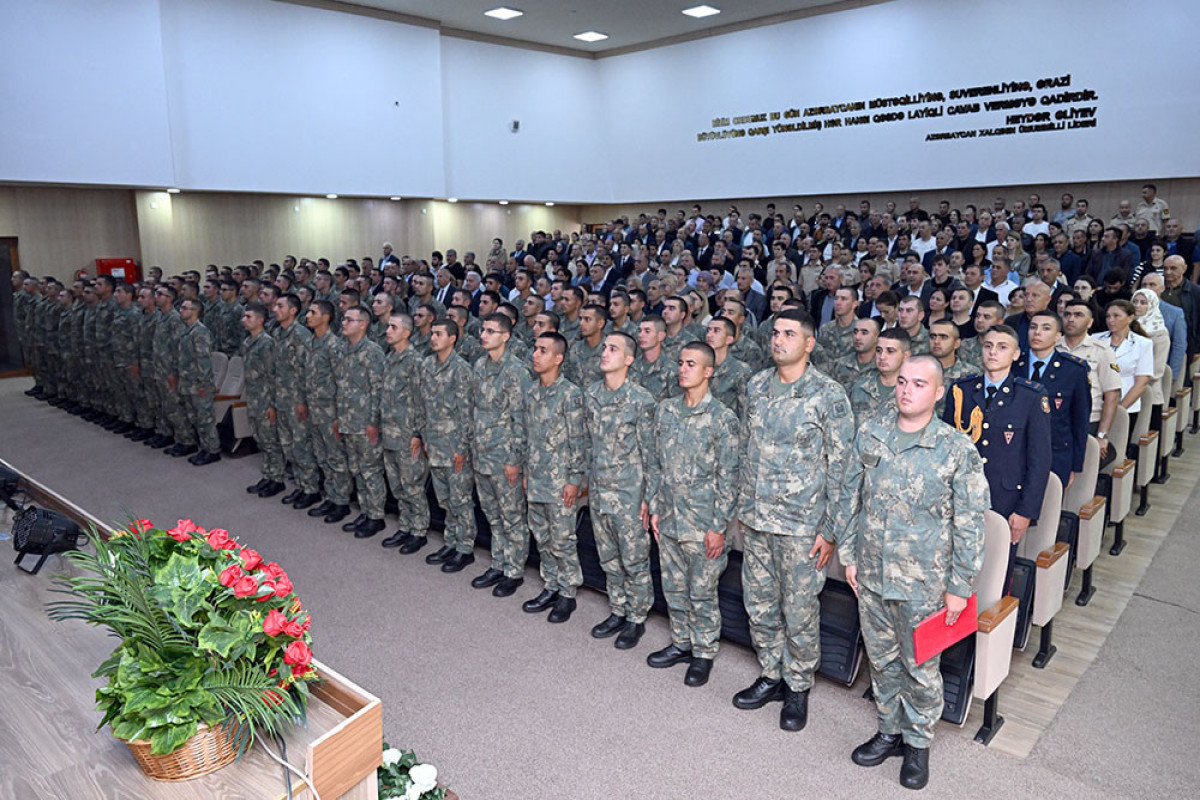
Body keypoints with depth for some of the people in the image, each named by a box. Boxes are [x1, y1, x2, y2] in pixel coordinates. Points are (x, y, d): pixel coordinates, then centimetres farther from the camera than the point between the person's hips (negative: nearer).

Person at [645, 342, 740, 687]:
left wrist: (718, 526, -13)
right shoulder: (665, 411, 5)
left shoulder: (722, 419, -11)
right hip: (668, 519, 5)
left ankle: (704, 653, 25)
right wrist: (655, 507, 10)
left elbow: (728, 477, -11)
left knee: (702, 592, 7)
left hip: (702, 524, -5)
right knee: (673, 587, 17)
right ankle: (681, 643, 35)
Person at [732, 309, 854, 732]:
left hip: (801, 523, -5)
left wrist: (830, 530, -11)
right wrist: (742, 505, 13)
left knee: (800, 612, 7)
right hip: (756, 519, 5)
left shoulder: (828, 395, -11)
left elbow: (839, 466, -9)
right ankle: (771, 676, 34)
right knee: (759, 604, 15)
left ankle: (798, 686, 27)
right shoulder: (756, 386, 5)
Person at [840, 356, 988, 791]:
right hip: (871, 575, 4)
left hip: (924, 582, -3)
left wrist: (959, 587, -7)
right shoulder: (870, 435, -2)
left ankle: (918, 743, 33)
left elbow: (969, 524, -8)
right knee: (882, 658, 18)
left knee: (921, 666, 11)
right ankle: (890, 730, 39)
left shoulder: (957, 450, -12)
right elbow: (851, 497, 7)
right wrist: (849, 555, 7)